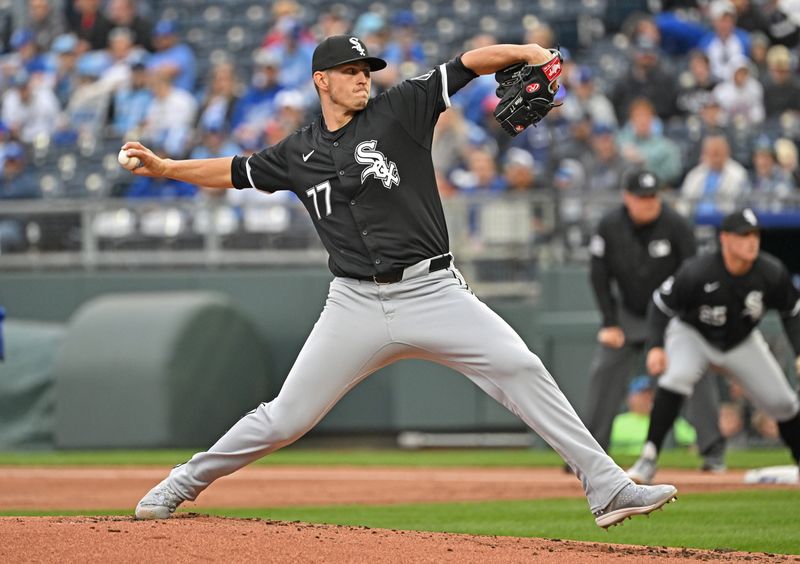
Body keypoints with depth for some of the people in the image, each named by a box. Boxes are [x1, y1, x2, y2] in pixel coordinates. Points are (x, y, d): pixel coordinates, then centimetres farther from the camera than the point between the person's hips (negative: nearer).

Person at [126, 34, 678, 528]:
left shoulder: (399, 111, 3)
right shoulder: (299, 153, 12)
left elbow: (470, 64, -6)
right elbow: (234, 173, 26)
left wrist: (524, 52, -23)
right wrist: (164, 167, 17)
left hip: (433, 293, -1)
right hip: (357, 304, 2)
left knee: (521, 370, -18)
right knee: (284, 419, 1)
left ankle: (608, 489, -16)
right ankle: (184, 483, 22)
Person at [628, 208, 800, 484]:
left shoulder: (772, 273, -23)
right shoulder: (696, 272, -32)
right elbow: (661, 304, -18)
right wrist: (656, 346, -31)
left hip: (742, 343, 4)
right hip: (692, 336, -4)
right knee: (677, 377, -33)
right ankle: (649, 459, -27)